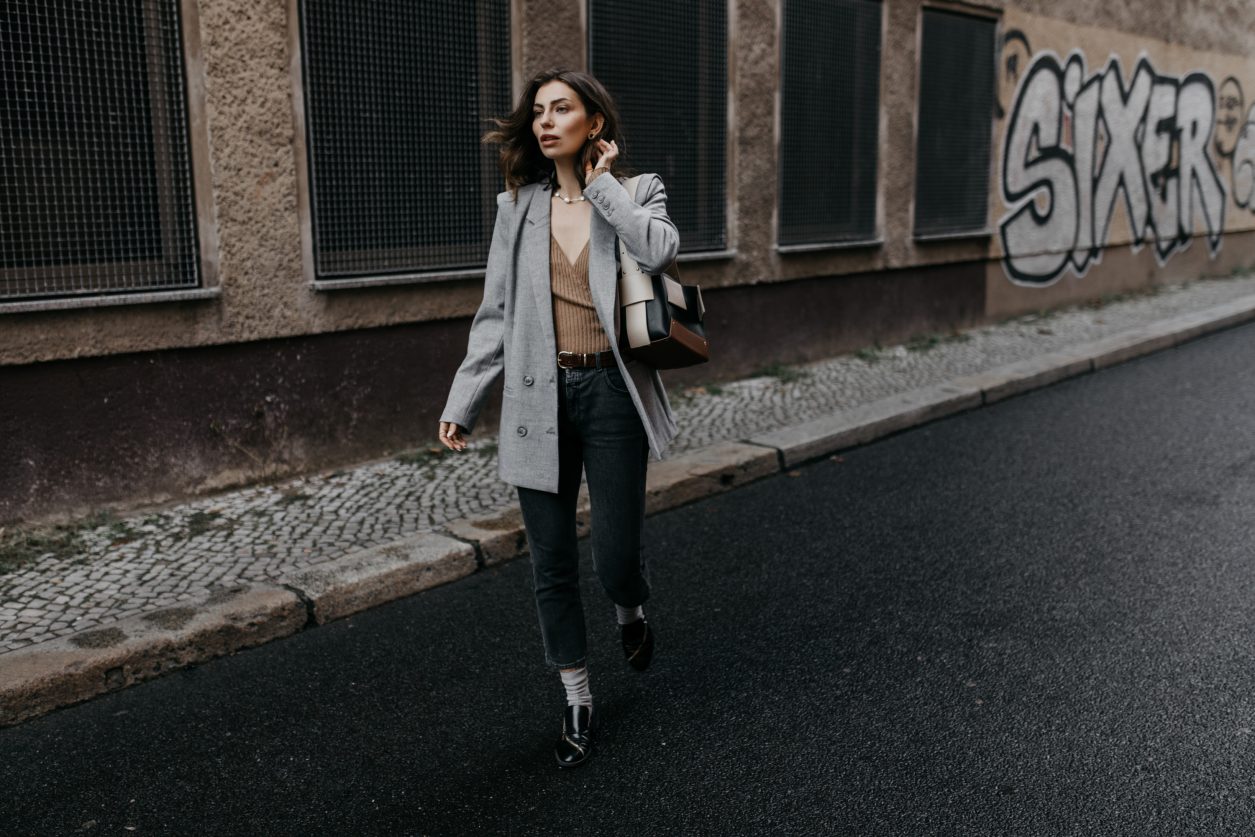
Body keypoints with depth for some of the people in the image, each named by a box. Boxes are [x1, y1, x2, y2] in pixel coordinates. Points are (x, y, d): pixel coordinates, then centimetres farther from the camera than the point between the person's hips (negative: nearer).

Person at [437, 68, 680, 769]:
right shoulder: (519, 206, 7)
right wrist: (463, 402, 5)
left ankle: (632, 611, 38)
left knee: (617, 560, -1)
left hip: (611, 394, -2)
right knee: (553, 566, 7)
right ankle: (579, 702, 25)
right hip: (541, 397, 3)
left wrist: (600, 184, -13)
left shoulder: (636, 193, 1)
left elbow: (660, 249, -23)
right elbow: (495, 314, 8)